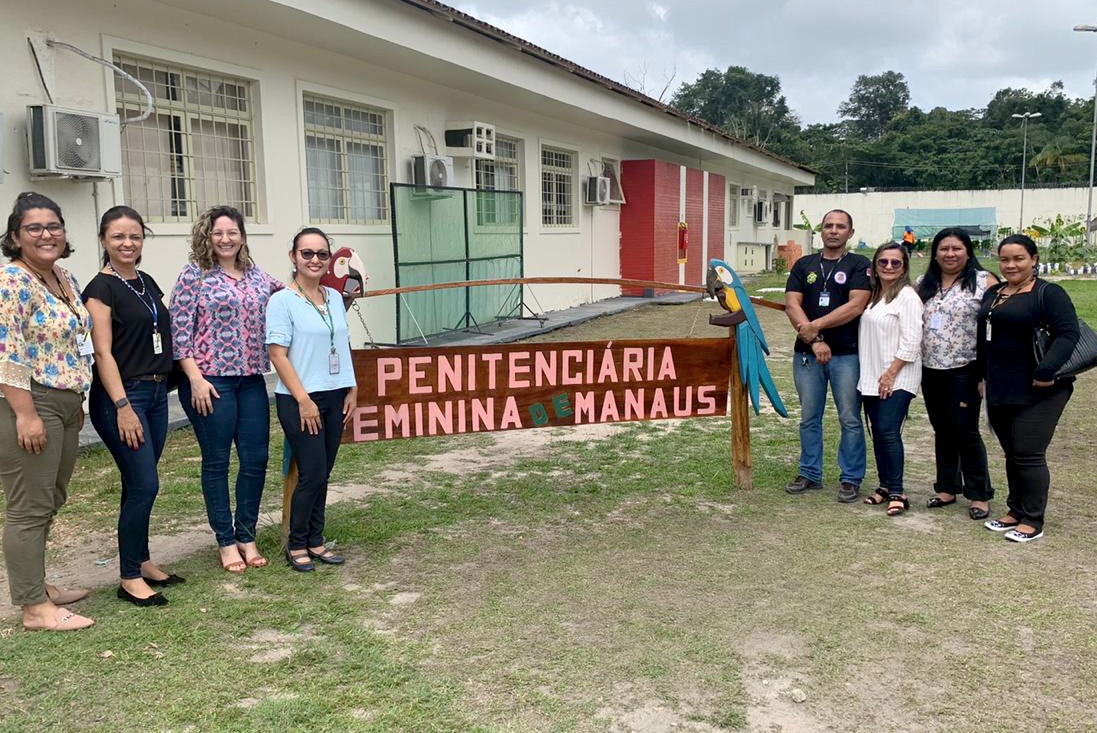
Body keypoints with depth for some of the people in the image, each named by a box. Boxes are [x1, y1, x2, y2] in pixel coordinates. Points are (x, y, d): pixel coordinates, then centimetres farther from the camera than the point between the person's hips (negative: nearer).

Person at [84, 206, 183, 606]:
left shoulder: (147, 283, 14)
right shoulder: (101, 288, -9)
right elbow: (103, 352, -14)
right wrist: (123, 406, -20)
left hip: (156, 392, 7)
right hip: (121, 396, -7)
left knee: (139, 485, 14)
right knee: (144, 485, -8)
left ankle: (142, 562, 25)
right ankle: (129, 578, 3)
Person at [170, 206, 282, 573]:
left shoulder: (256, 276, 10)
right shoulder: (194, 275, -3)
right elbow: (179, 330, -7)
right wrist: (196, 378, -13)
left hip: (251, 381, 5)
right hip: (210, 381, -5)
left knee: (255, 460, 6)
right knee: (217, 462, 5)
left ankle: (247, 536, 22)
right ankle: (226, 541, 17)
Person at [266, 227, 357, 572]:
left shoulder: (334, 297, 10)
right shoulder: (282, 301, -8)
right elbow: (278, 354, -12)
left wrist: (352, 389, 10)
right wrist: (304, 400, -15)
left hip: (335, 397, 6)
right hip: (299, 400, -6)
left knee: (322, 474, 10)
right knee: (312, 474, -5)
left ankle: (315, 540, 22)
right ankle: (296, 545, 12)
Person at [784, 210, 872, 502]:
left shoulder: (859, 265, 2)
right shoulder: (804, 265, 11)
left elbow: (856, 306, -11)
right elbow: (792, 305, 0)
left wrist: (816, 326, -14)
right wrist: (814, 340, -12)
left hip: (847, 354, -3)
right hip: (806, 354, 3)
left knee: (850, 419, 2)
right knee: (809, 418, 11)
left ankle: (851, 478, 13)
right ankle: (810, 474, 23)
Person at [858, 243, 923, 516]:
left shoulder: (907, 296, -10)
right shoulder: (871, 294, 14)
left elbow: (911, 342, -15)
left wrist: (891, 374, -17)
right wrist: (873, 375, 10)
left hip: (897, 378, -7)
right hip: (871, 377, 8)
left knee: (888, 431, -11)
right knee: (877, 431, 10)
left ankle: (897, 492, -3)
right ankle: (885, 485, 20)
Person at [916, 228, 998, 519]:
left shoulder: (984, 282, -5)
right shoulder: (923, 285, 10)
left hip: (965, 370, -5)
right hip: (931, 369, 5)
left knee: (965, 430, -3)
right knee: (942, 430, 12)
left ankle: (979, 494, 10)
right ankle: (947, 487, 24)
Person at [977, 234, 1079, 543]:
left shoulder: (1048, 294, -9)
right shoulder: (993, 294, 14)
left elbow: (1067, 334, -18)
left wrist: (1046, 371, -27)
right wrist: (983, 377, 19)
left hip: (1037, 392, -7)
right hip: (999, 391, 7)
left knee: (1029, 455, -5)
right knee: (1012, 454, 14)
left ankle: (1033, 521, 7)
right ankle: (1016, 511, 25)